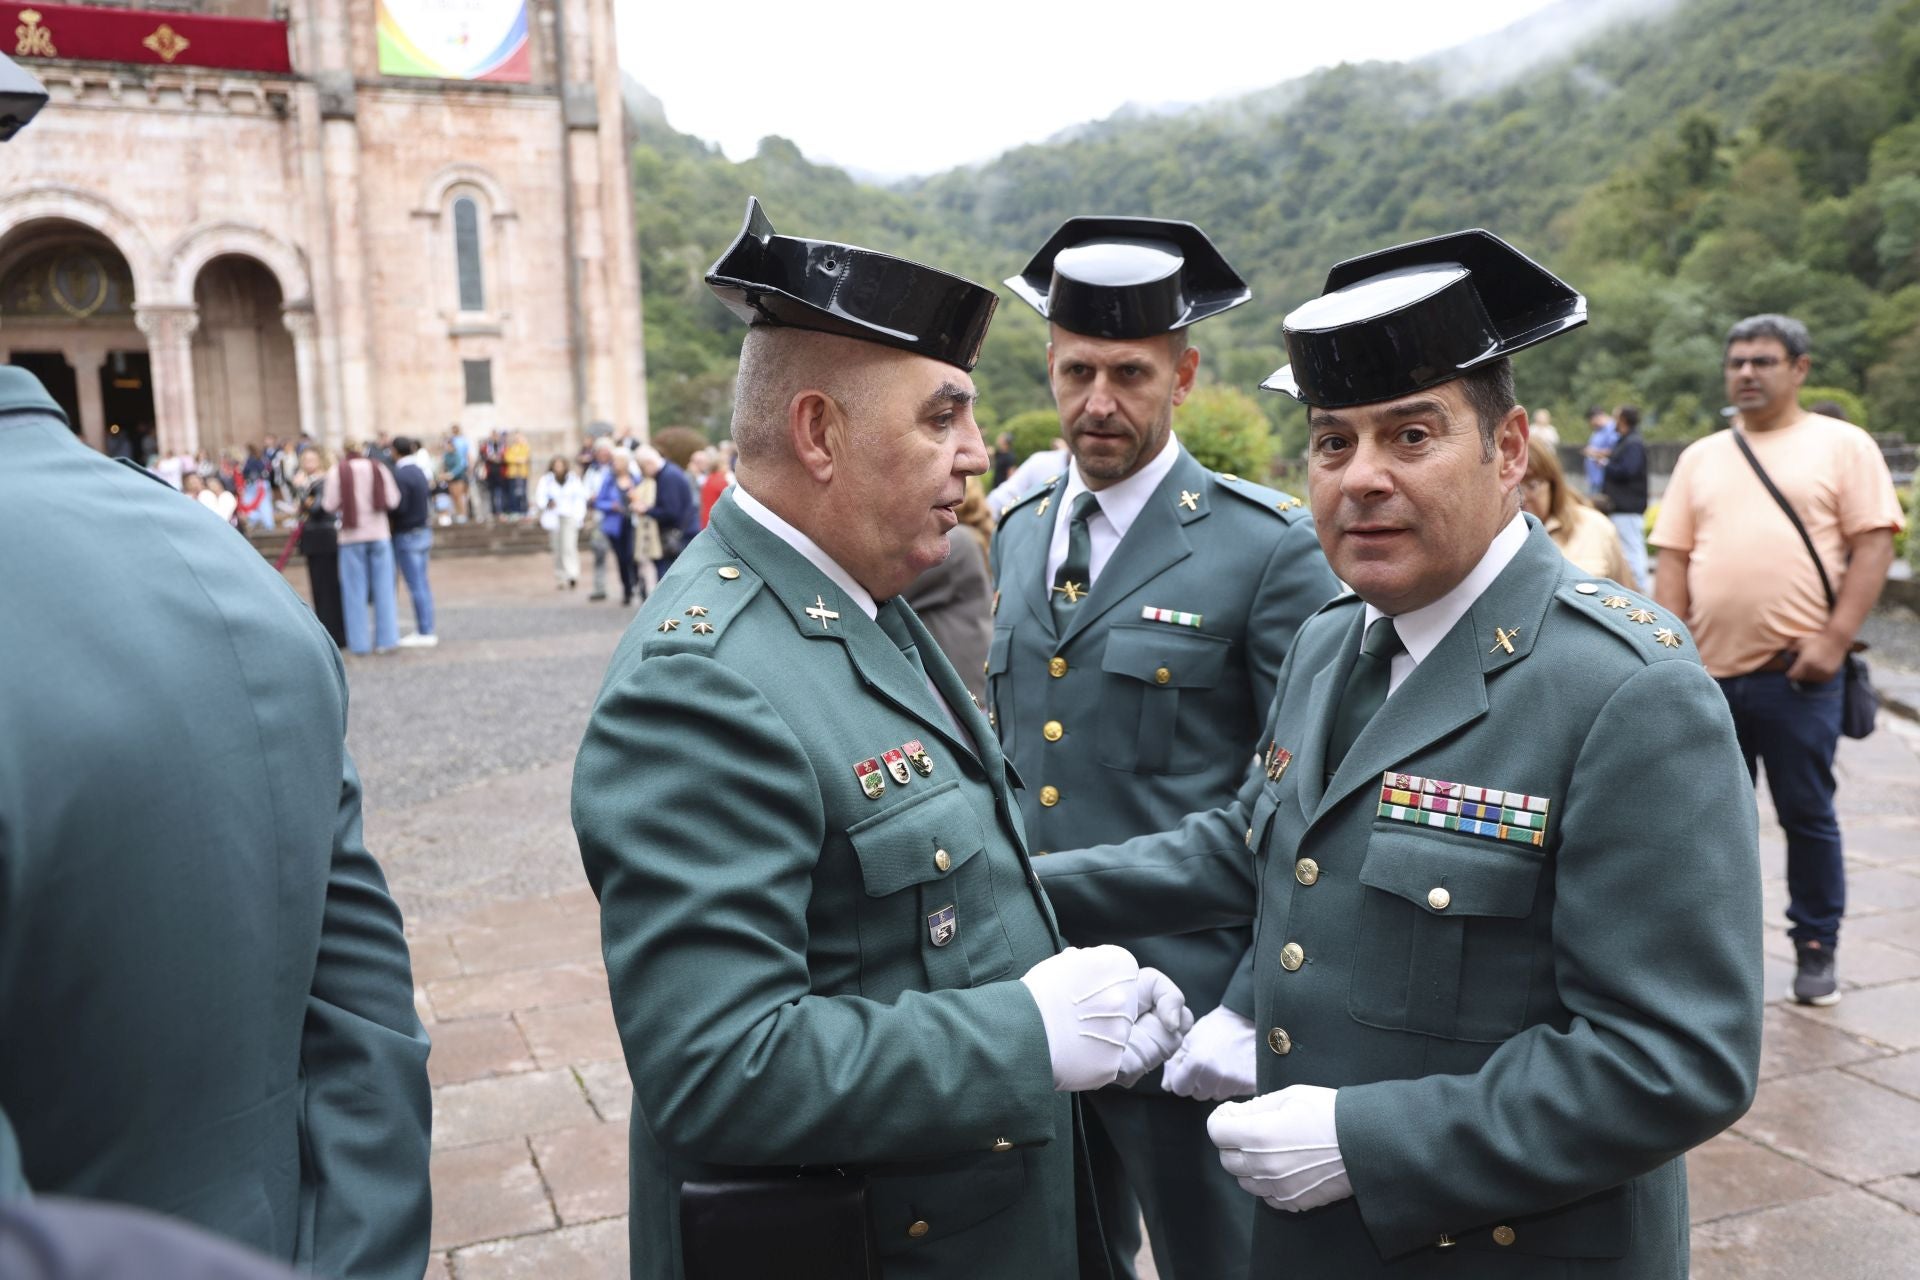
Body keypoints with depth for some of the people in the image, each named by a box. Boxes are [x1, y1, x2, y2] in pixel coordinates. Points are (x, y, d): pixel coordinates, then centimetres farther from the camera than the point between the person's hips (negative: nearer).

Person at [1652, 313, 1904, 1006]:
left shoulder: (1842, 445, 3)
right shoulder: (1700, 457, 14)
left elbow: (1873, 545, -4)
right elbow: (1673, 558, 10)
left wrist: (1834, 638, -13)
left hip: (1796, 671, -3)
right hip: (1710, 670, 4)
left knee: (1808, 815, 5)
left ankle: (1816, 949, 20)